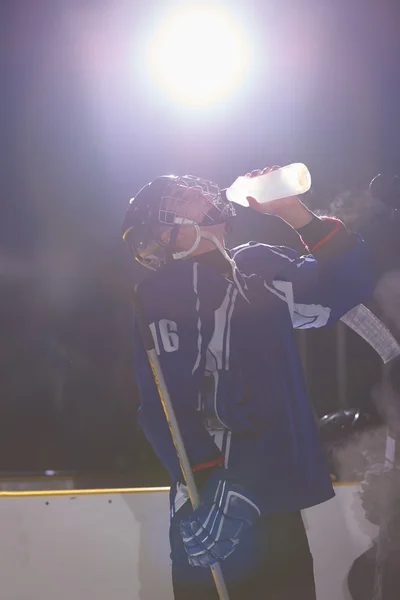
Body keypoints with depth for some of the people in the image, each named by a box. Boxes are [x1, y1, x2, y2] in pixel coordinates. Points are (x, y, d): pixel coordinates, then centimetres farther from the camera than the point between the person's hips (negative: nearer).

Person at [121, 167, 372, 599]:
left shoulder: (262, 267, 12)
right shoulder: (156, 297, -3)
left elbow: (347, 284, 2)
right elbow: (160, 402, -13)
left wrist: (291, 211, -4)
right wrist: (206, 482, -22)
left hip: (275, 496, 4)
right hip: (207, 497, -4)